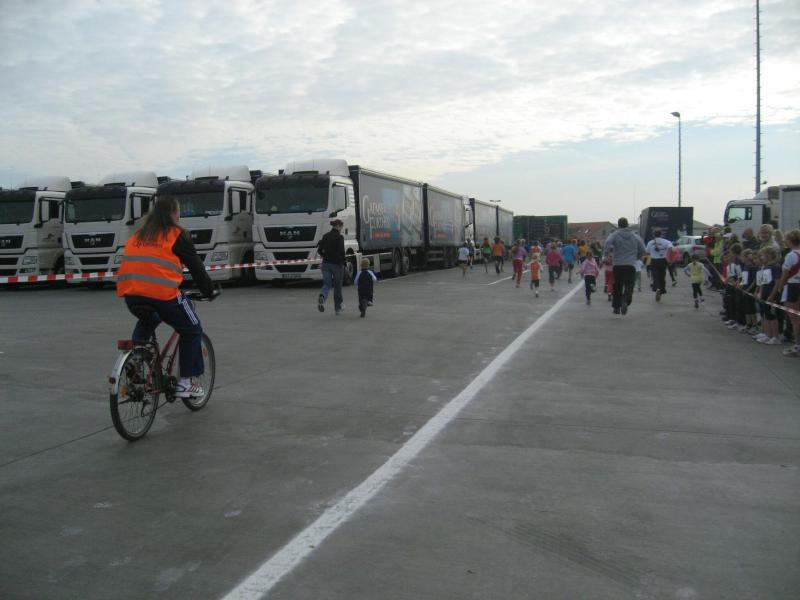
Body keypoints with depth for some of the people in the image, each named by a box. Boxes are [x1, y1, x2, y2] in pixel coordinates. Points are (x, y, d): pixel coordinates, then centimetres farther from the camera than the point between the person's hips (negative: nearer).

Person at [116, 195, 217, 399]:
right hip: (163, 293, -6)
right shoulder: (177, 235, 7)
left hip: (130, 293, 6)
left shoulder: (138, 236, 23)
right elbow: (195, 266, 9)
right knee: (192, 331, 14)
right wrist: (209, 291, 21)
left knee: (147, 321, 38)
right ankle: (185, 383, 11)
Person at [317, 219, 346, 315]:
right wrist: (344, 260, -6)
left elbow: (319, 250, 7)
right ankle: (338, 308, 19)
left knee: (326, 284, 4)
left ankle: (322, 297, -30)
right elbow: (341, 251, -19)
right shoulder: (339, 237, -11)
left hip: (326, 263, 4)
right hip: (337, 264, -4)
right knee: (337, 285, 10)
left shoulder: (325, 236, 7)